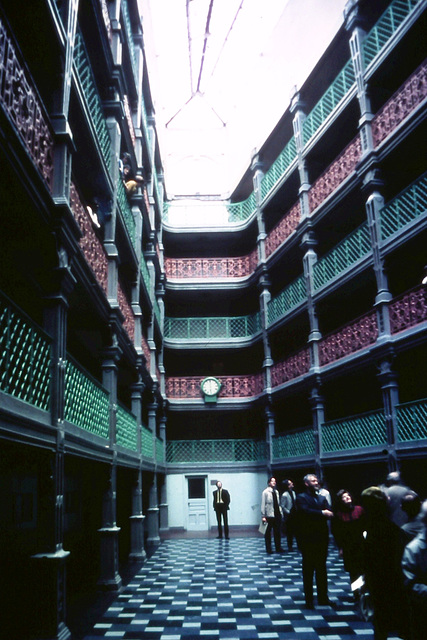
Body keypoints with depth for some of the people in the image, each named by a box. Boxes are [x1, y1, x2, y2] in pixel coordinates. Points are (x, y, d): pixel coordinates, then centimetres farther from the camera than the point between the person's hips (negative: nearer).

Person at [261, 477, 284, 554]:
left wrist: (280, 512, 5)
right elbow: (263, 504, -8)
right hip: (269, 516, -5)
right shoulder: (265, 492, -7)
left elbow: (278, 503, 13)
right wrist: (263, 516, -12)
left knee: (277, 532, 10)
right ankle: (268, 549, 12)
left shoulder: (276, 492, 11)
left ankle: (278, 547, 19)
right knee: (268, 532, 5)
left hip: (277, 515, 5)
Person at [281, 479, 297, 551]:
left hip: (294, 514, 6)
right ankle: (290, 546, 19)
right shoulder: (284, 495, -17)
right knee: (289, 531, 6)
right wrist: (289, 512, -13)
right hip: (288, 516, -6)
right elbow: (282, 506, -14)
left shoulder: (293, 492, 4)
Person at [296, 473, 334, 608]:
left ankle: (323, 598, 23)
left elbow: (329, 513, -2)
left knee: (322, 569, 14)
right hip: (308, 540, -5)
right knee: (308, 570, 4)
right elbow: (305, 511, -24)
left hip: (322, 539, 5)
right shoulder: (301, 497, -6)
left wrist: (327, 513, -23)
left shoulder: (322, 498, 13)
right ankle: (309, 600, 13)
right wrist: (322, 513, -22)